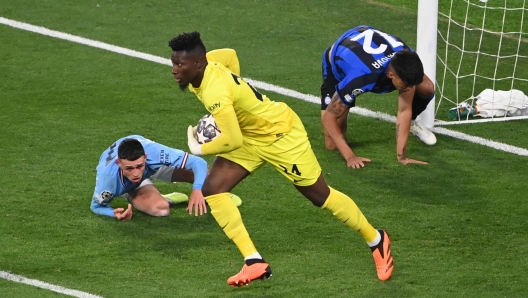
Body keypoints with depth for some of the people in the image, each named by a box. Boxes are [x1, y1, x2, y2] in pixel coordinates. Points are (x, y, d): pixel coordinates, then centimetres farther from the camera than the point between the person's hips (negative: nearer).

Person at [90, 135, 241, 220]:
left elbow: (198, 162, -36)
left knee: (204, 177, -15)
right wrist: (115, 213, -44)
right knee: (160, 209, -32)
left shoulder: (153, 152, -44)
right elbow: (97, 206, -22)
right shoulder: (108, 176, -44)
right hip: (127, 185, -1)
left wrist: (197, 190, -53)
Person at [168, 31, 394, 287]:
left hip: (280, 134, -9)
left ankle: (376, 240, 27)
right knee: (212, 189, -8)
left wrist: (199, 149, -19)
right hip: (249, 134, 9)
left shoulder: (215, 91, -36)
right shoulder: (202, 70, -8)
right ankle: (254, 262, -4)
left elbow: (233, 141, -37)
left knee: (320, 196, 4)